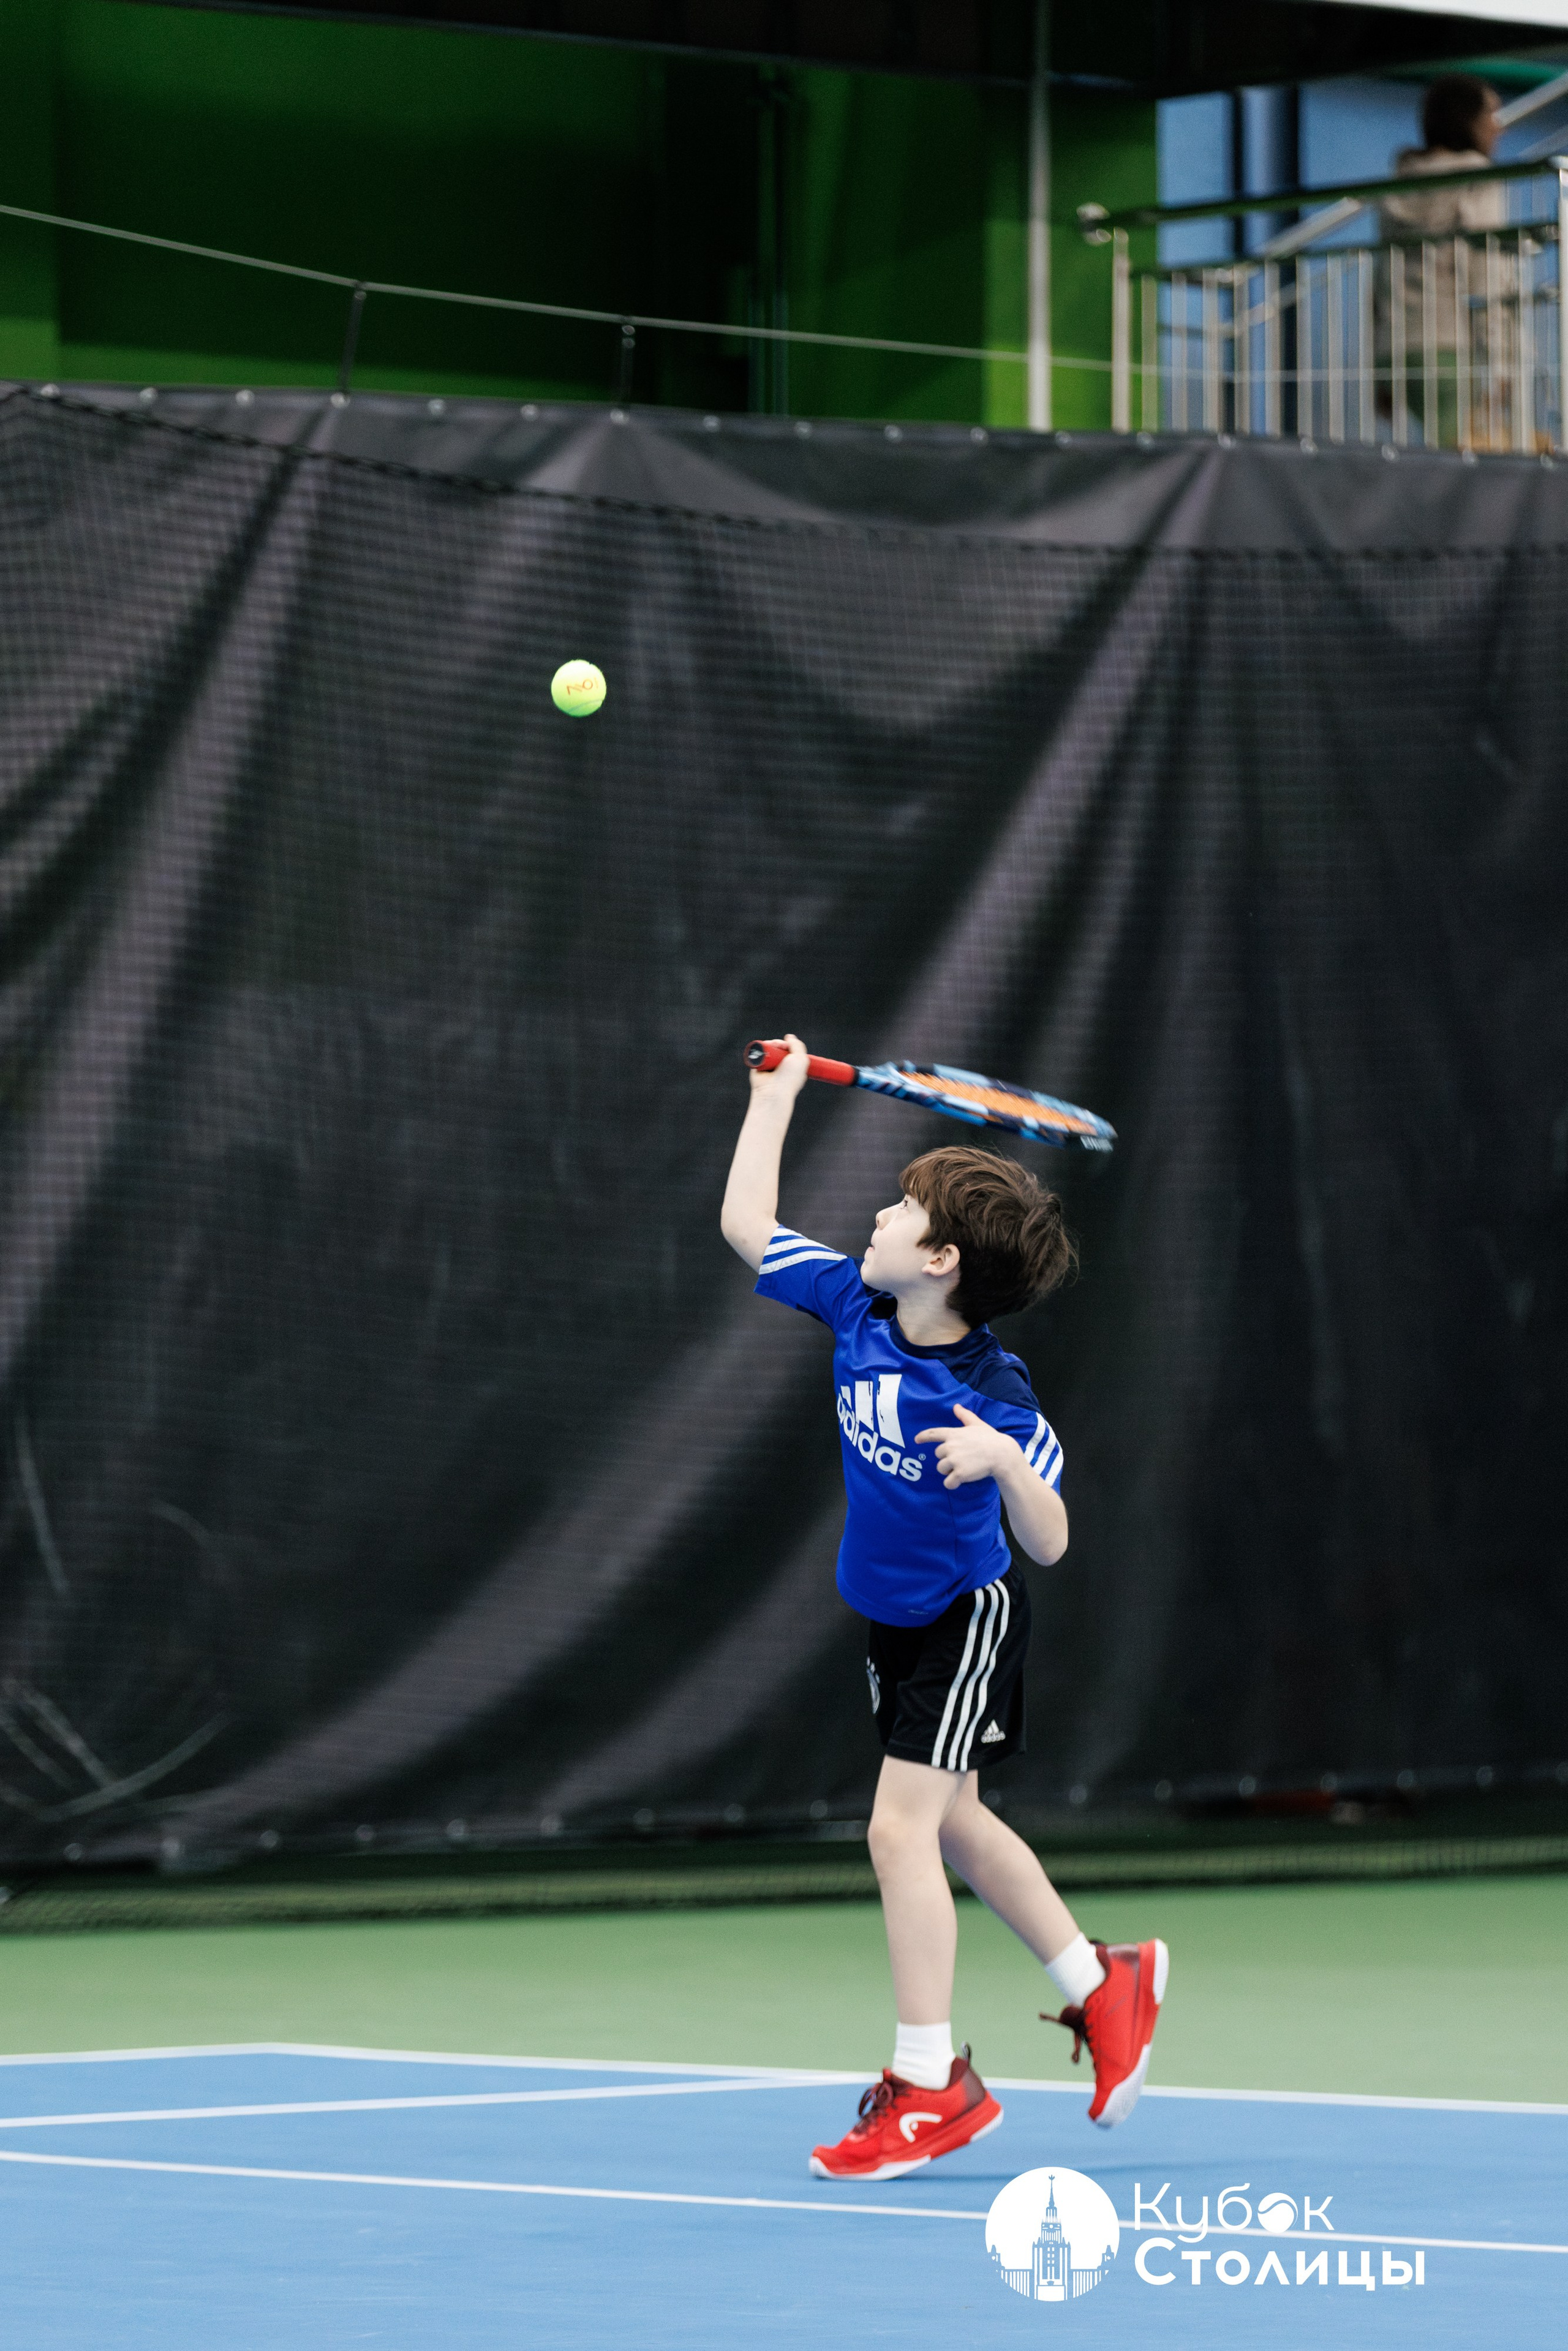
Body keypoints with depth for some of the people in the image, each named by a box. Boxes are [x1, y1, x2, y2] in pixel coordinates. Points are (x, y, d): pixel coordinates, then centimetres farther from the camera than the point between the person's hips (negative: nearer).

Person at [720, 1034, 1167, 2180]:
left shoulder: (994, 1394, -28)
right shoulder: (858, 1309, -10)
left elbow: (1049, 1544, -27)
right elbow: (746, 1222, 2)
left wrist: (1003, 1462, -45)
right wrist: (779, 1091, 4)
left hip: (967, 1620, -8)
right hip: (895, 1620, 8)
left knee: (902, 1827, -13)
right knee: (953, 1823, 19)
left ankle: (929, 2085, -7)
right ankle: (1103, 1984, 37)